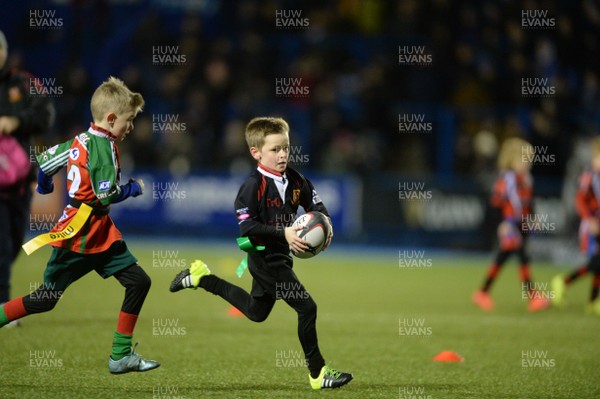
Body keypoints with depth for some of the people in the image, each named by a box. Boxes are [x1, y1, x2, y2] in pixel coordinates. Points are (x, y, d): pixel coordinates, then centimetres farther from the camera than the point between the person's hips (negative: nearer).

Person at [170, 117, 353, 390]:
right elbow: (247, 226, -25)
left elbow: (316, 205, 9)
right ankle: (318, 373, -1)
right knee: (306, 308, -11)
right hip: (265, 258, -9)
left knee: (256, 312, 26)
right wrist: (283, 233, -32)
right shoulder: (253, 186, -20)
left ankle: (202, 277, 38)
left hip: (281, 256, 9)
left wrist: (325, 224, -14)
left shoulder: (295, 180, 1)